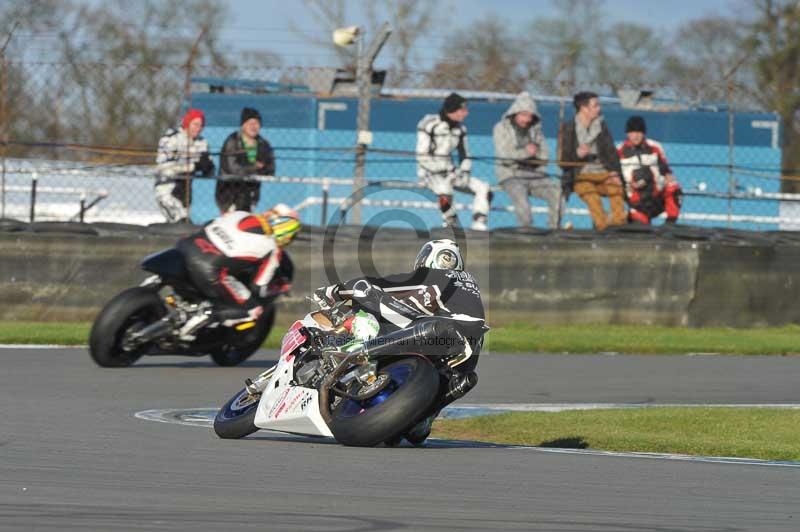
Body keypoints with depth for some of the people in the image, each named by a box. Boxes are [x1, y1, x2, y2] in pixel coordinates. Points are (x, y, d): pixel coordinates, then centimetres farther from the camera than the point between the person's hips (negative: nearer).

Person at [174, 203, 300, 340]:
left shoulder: (240, 215, 17)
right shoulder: (271, 250, 4)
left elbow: (206, 226, 31)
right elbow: (258, 288, 6)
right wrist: (280, 286, 27)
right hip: (209, 271, -6)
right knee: (253, 311, 5)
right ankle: (206, 316, -8)